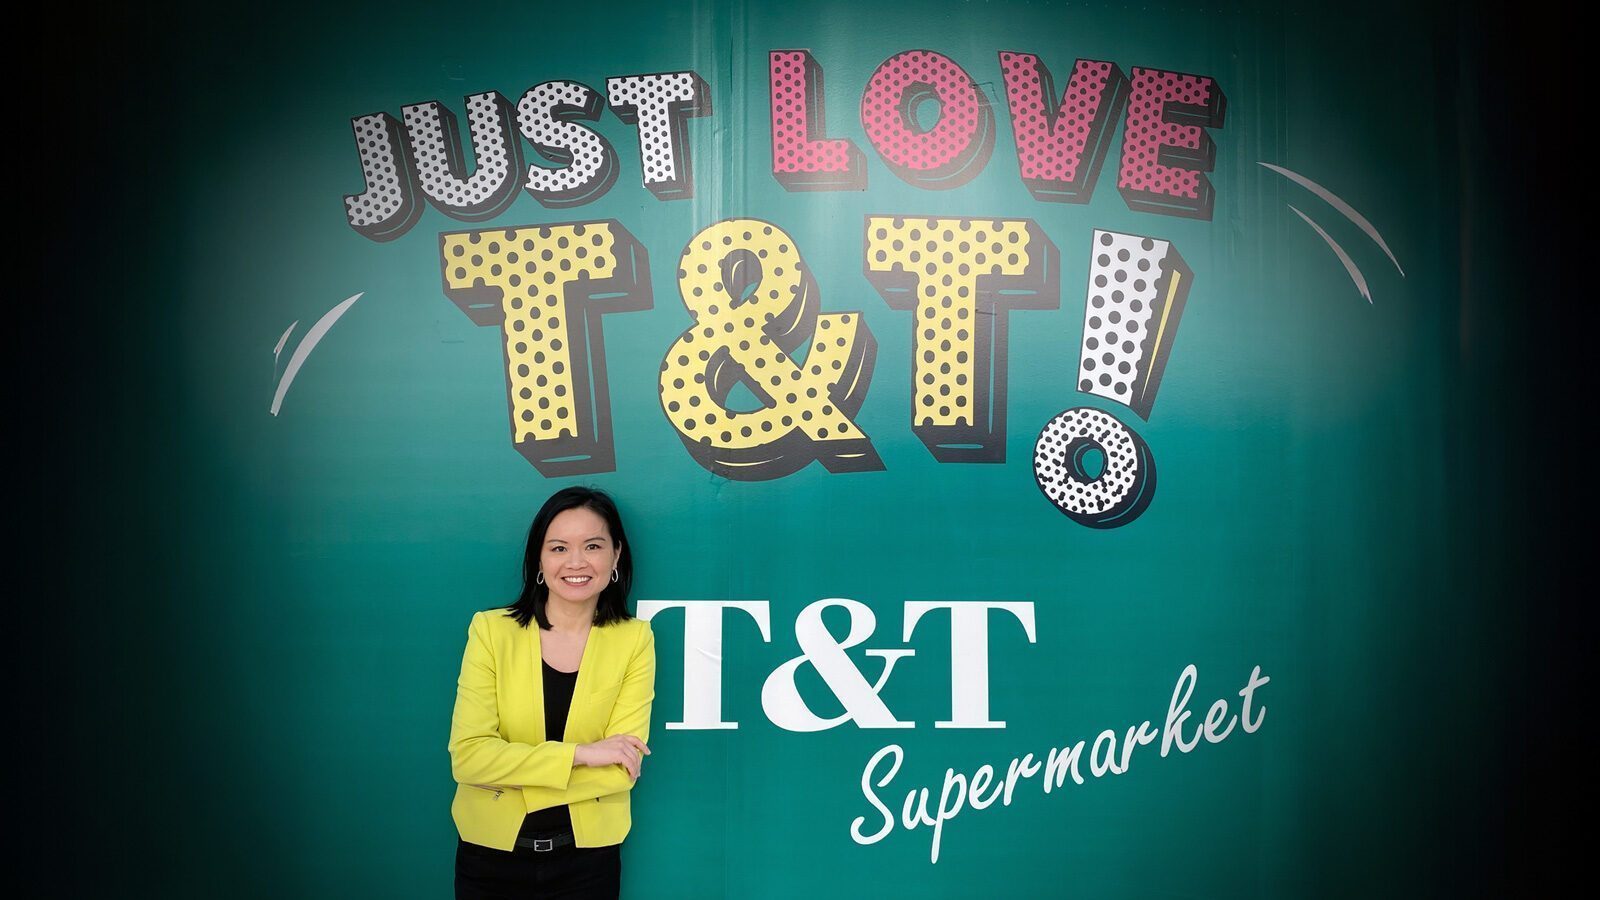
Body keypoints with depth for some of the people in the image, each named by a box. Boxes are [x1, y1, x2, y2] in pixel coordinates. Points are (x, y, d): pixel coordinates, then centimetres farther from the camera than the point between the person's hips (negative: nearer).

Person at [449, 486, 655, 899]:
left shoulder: (634, 640, -7)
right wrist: (580, 754, -21)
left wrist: (510, 774, -18)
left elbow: (623, 768, -13)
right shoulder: (491, 629, -8)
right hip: (490, 854, 0)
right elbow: (467, 756, -16)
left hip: (587, 856, 0)